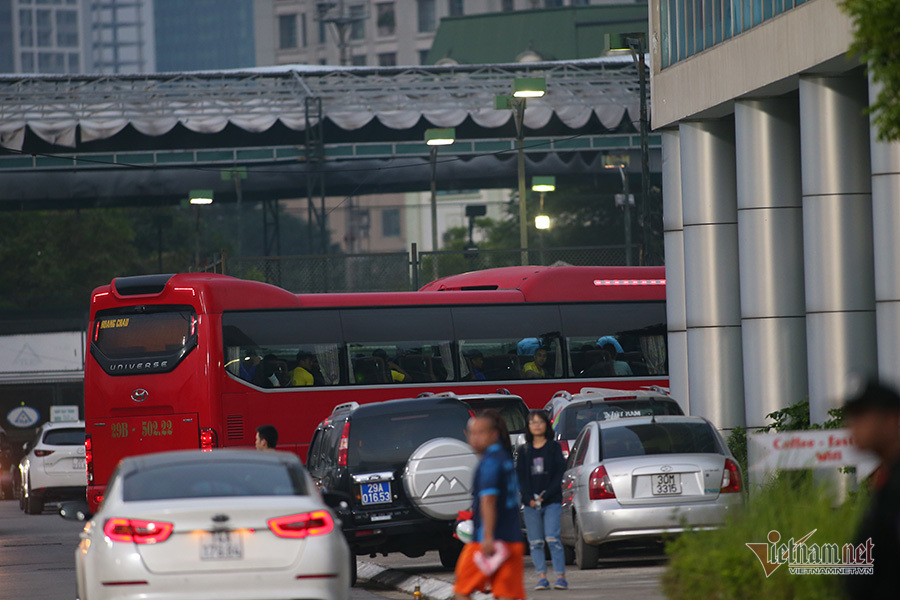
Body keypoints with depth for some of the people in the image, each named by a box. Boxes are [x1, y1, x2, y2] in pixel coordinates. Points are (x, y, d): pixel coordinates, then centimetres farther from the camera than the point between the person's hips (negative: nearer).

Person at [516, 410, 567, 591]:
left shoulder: (554, 447, 5)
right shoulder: (524, 450, 12)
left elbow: (559, 474, -1)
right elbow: (520, 476, 7)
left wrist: (545, 495, -11)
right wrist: (529, 498, -8)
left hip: (552, 501, -3)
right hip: (531, 504, 3)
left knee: (552, 539, -13)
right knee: (535, 542, 0)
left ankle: (560, 576, -12)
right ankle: (541, 577, 3)